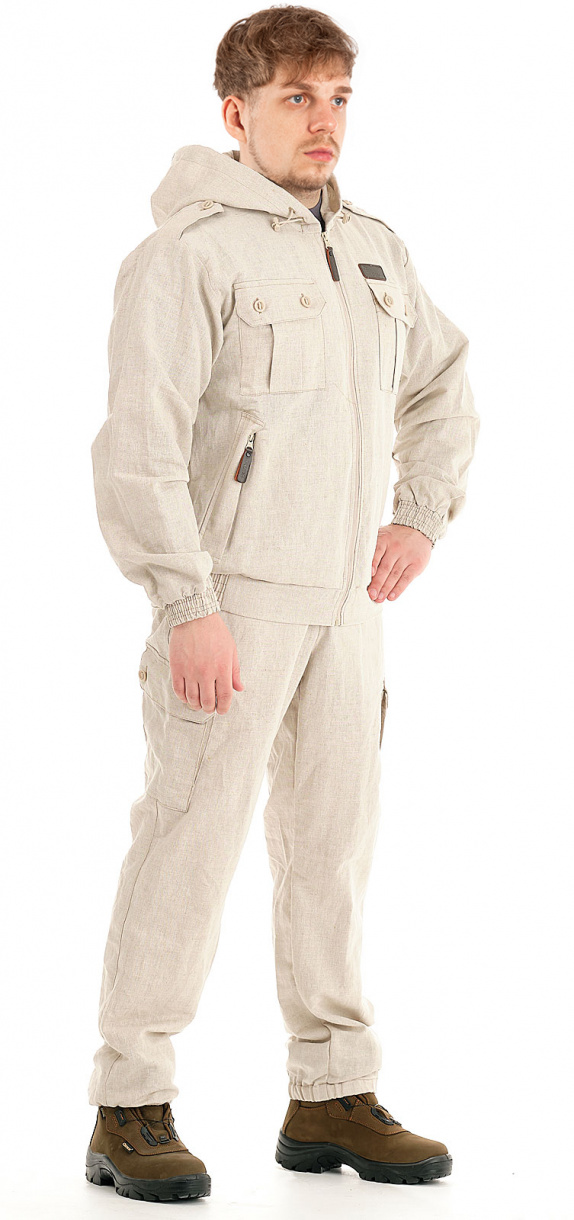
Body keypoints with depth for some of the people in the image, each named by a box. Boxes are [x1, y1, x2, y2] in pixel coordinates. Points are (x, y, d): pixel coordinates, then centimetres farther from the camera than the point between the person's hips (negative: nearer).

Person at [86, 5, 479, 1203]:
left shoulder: (374, 251, 12)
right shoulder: (188, 253, -10)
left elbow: (442, 386, 28)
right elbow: (139, 444, -16)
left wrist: (421, 519, 16)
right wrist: (188, 608, -21)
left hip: (343, 599, 7)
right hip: (231, 596, -7)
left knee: (334, 839, 10)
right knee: (191, 842, -6)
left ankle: (332, 1098, 18)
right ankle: (131, 1110, 1)